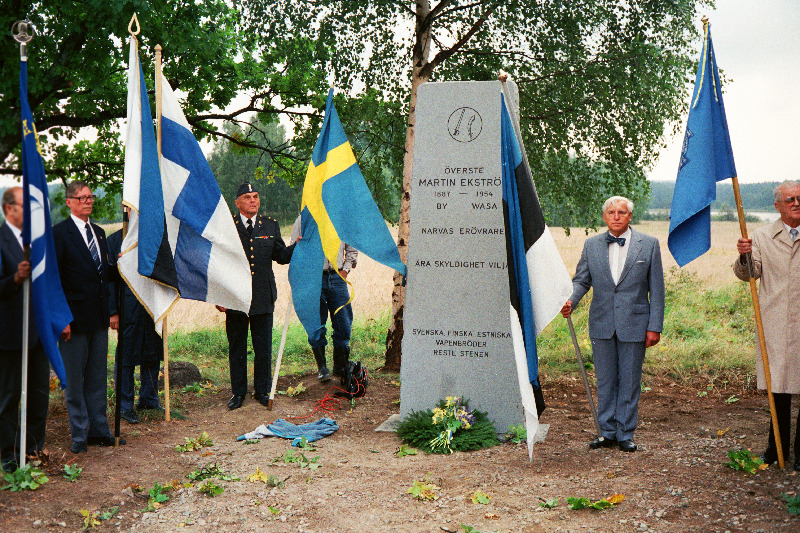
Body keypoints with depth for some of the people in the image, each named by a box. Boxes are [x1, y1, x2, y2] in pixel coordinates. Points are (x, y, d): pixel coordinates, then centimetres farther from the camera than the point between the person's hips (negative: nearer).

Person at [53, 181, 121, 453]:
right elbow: (54, 279, -10)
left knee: (97, 378, 12)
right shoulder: (60, 233, -6)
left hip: (99, 318, 6)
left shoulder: (99, 232, 14)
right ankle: (79, 435, 13)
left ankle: (99, 430, 20)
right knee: (74, 380, 4)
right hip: (75, 317, -6)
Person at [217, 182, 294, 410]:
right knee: (236, 347, 8)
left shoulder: (270, 225, 8)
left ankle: (263, 391, 21)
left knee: (263, 347, 8)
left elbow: (281, 256, 9)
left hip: (263, 297, 2)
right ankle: (238, 392, 21)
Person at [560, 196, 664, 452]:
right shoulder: (591, 245, 5)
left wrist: (655, 326, -4)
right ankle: (607, 432, 21)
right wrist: (571, 300, -13)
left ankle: (625, 434, 16)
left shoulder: (649, 244, -1)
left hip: (634, 325, -2)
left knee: (629, 381, 5)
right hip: (601, 324, 2)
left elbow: (656, 288, 0)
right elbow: (582, 279, 9)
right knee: (605, 381, 10)